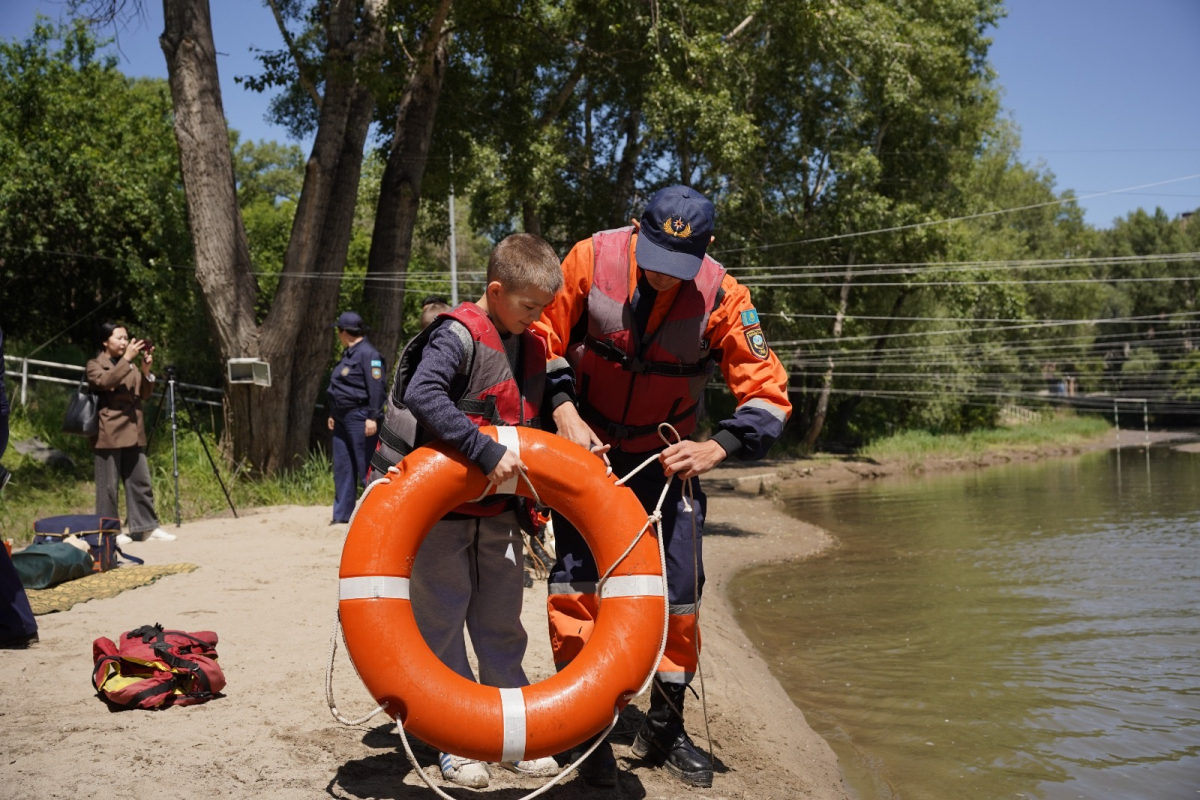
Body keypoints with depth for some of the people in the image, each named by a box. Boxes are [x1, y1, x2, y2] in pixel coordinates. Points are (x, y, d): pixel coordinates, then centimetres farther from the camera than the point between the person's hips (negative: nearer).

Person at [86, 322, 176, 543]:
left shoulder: (130, 367, 20)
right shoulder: (95, 365, 2)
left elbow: (145, 394, 12)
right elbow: (105, 381, -20)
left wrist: (146, 370, -3)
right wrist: (126, 359, -22)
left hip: (133, 434, 6)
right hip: (108, 435, -6)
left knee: (141, 483, 5)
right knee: (108, 486, -2)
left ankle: (147, 527, 9)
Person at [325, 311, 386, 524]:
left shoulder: (368, 354, -13)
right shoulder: (348, 354, 17)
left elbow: (376, 388, -19)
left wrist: (372, 417, -24)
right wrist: (333, 414, 22)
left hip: (359, 418, -10)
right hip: (343, 419, 10)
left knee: (366, 468, -6)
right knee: (342, 467, 11)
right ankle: (342, 514, 18)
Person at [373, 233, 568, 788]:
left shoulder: (530, 347, 9)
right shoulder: (458, 335, -15)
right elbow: (422, 395, -32)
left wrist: (530, 508, 13)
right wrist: (488, 453, -34)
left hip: (499, 513, 7)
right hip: (441, 509, -7)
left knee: (501, 627, 13)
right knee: (441, 628, 4)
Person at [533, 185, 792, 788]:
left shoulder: (722, 297, -20)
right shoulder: (592, 258, -20)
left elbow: (768, 393, -18)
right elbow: (544, 338, -9)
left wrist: (716, 449, -33)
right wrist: (566, 415, -20)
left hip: (665, 457, 1)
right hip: (584, 442, 0)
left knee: (678, 591, 2)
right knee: (575, 579, -9)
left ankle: (665, 728, 21)